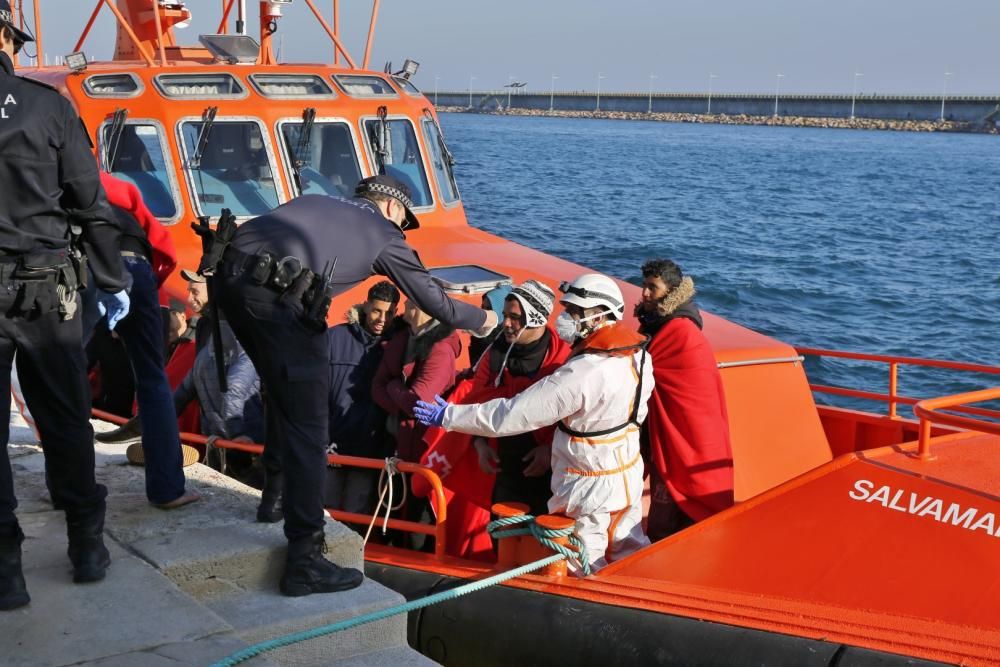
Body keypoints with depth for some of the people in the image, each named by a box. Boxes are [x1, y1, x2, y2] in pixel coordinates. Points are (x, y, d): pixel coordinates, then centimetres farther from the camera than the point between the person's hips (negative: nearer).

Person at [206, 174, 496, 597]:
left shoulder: (317, 202, 32)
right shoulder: (384, 234, 17)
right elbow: (437, 304, 20)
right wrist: (482, 320, 37)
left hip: (228, 275, 7)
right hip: (277, 298, -7)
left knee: (284, 391, 29)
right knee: (307, 427, -1)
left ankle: (277, 491, 37)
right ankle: (304, 561, 0)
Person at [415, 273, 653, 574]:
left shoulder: (584, 374, -28)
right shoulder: (639, 356, -4)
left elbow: (513, 414, -27)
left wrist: (449, 416, -18)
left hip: (590, 488, -8)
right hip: (629, 476, 8)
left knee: (586, 569, 7)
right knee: (632, 554, 20)